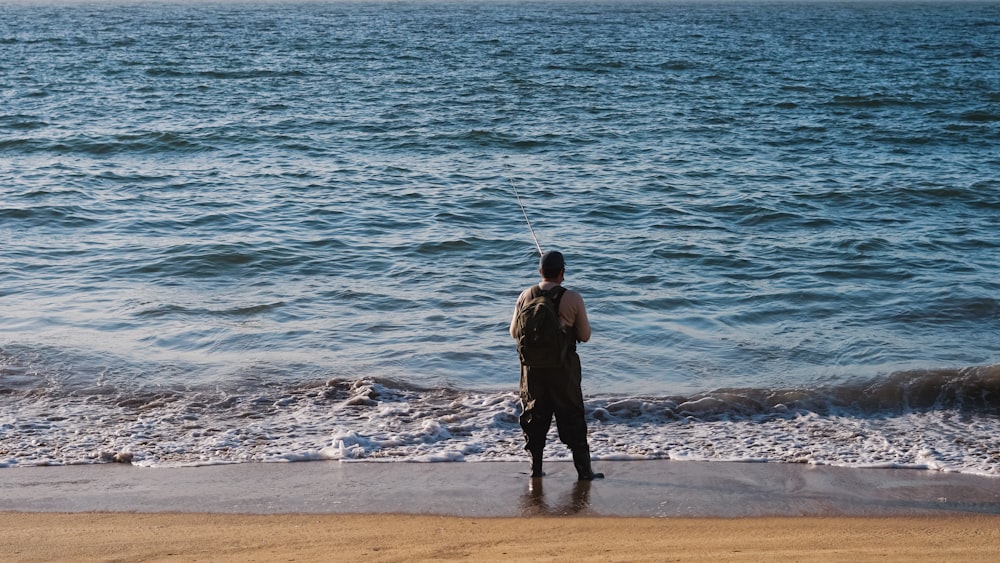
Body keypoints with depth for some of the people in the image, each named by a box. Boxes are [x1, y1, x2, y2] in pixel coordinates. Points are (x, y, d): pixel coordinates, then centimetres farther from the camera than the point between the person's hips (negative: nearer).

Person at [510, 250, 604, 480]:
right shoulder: (573, 299, -10)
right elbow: (585, 336, -3)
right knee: (572, 418, 6)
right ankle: (584, 470, 8)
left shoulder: (526, 296, -2)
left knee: (534, 416, 14)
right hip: (563, 366, -2)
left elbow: (514, 332, 6)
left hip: (533, 365, 2)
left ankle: (535, 468, 16)